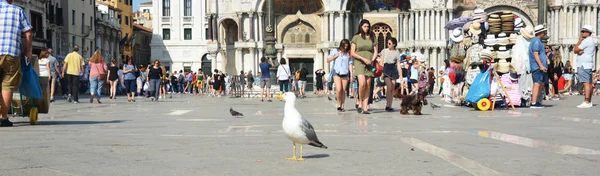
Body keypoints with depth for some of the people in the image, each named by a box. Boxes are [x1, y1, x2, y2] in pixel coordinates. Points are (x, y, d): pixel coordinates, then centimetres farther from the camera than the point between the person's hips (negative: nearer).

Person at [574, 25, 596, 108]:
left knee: (586, 83, -15)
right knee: (589, 83, 11)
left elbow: (575, 50, -10)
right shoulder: (591, 41, 21)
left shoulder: (586, 41, -13)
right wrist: (579, 51, -9)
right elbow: (577, 50, 14)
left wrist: (579, 41, -1)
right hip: (588, 65, 11)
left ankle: (586, 102, -21)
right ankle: (589, 102, 15)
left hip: (584, 65, -11)